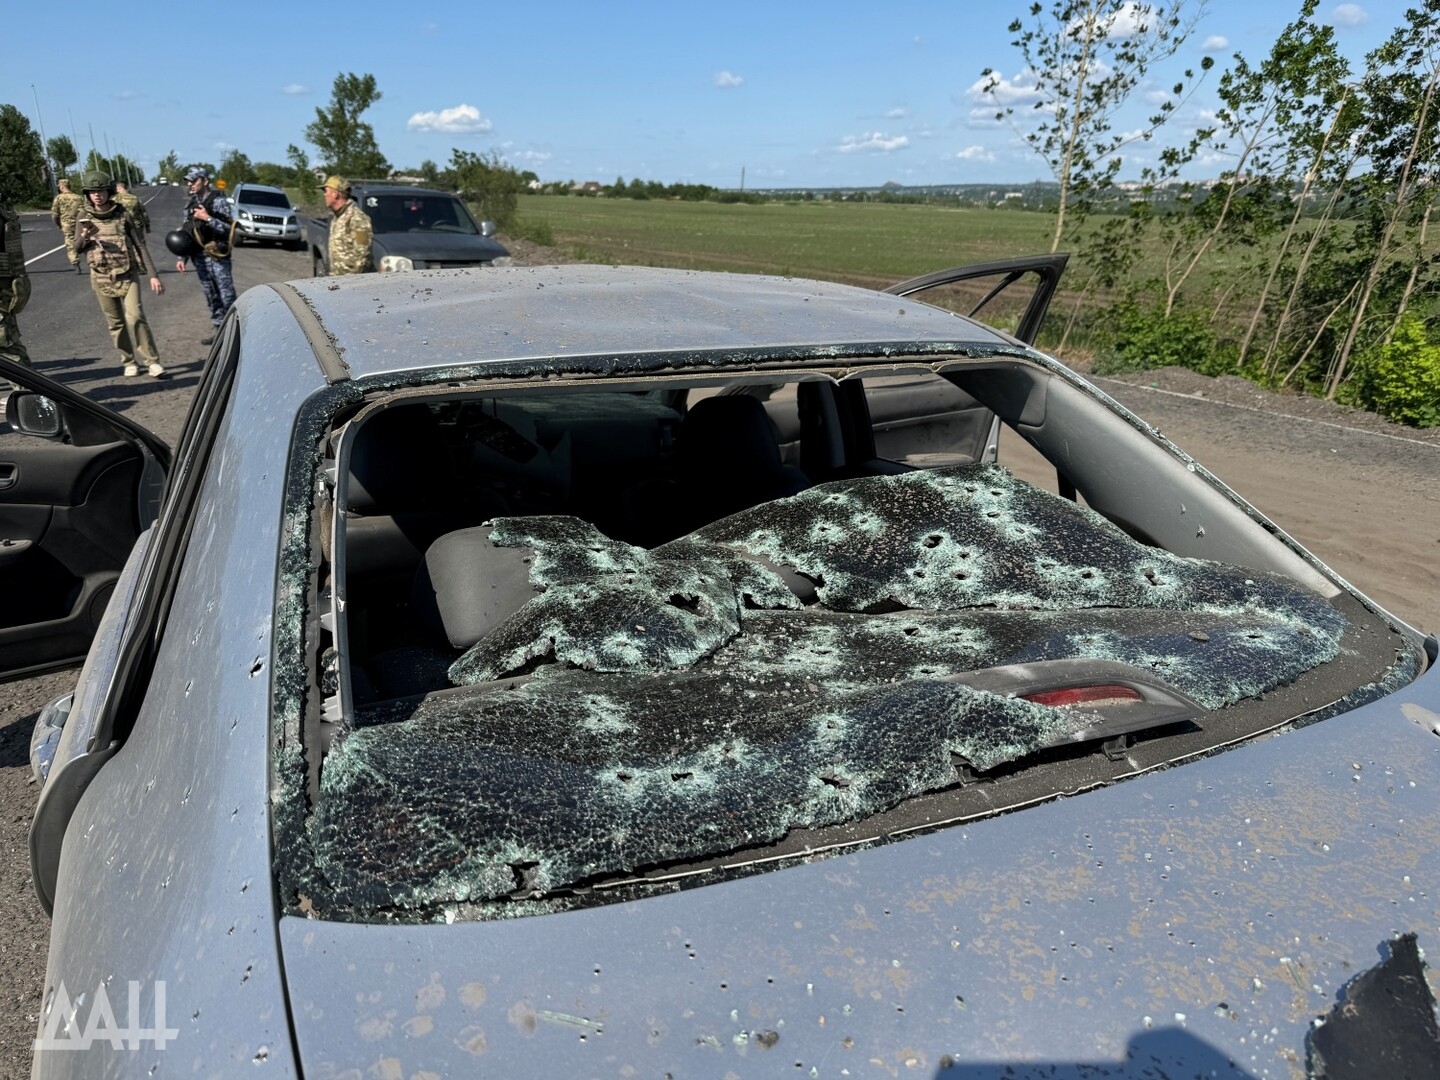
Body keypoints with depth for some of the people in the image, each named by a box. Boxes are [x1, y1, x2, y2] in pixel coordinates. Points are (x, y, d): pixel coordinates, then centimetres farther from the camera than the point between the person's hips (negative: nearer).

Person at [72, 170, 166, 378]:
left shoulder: (123, 215, 0)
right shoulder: (84, 218, 4)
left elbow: (140, 245, 0)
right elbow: (76, 248, 8)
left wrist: (153, 275, -7)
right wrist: (85, 237, -16)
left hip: (128, 275, -2)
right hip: (102, 278, 2)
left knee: (135, 317, -16)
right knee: (115, 323, 6)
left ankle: (152, 361, -9)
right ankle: (129, 362, 17)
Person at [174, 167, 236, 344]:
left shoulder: (218, 201, -6)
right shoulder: (190, 204, 13)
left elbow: (228, 228, -12)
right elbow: (185, 232, 16)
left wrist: (208, 219, -21)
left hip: (217, 256, -7)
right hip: (200, 257, 7)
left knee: (227, 296, -7)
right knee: (211, 296, 11)